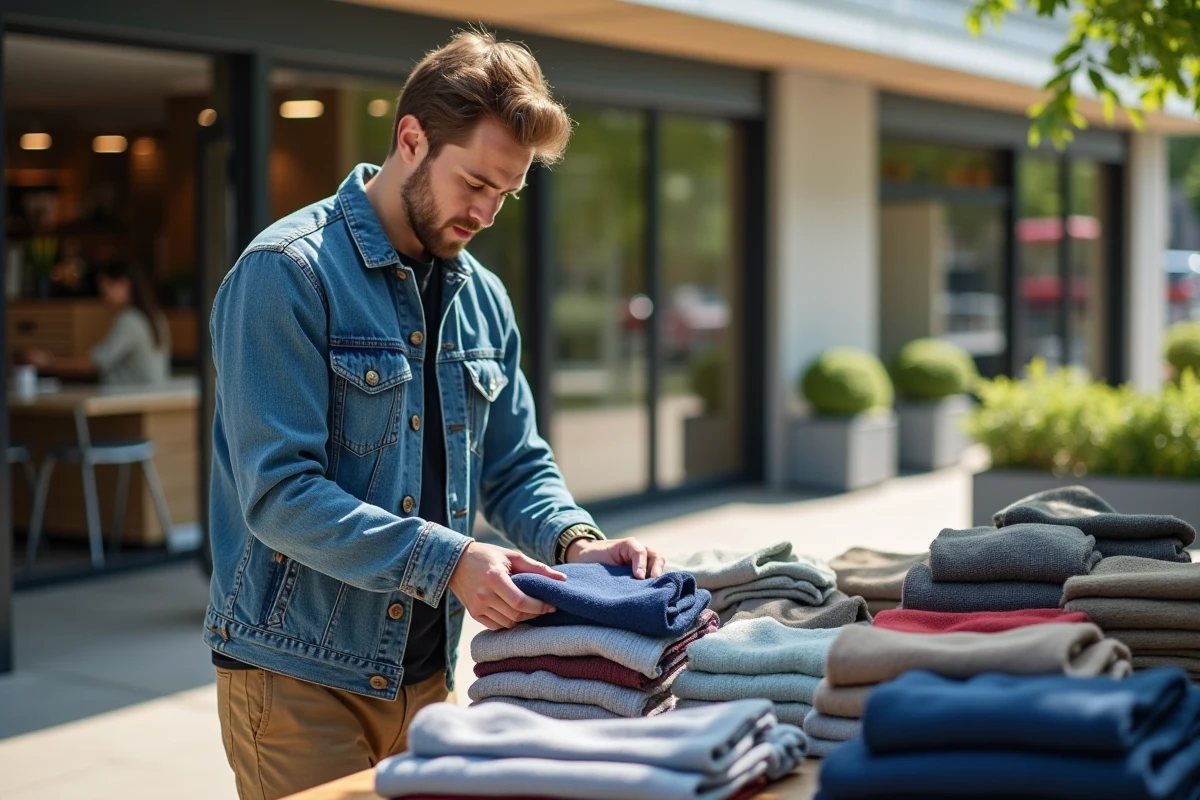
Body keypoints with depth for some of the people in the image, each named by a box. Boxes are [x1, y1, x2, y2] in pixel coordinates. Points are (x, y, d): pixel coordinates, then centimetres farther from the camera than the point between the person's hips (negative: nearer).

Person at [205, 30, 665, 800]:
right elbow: (280, 492, -21)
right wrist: (447, 561, -28)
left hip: (426, 672, 7)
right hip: (297, 678, -6)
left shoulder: (482, 296, 8)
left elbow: (517, 466, 11)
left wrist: (575, 542, -9)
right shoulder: (288, 272, -15)